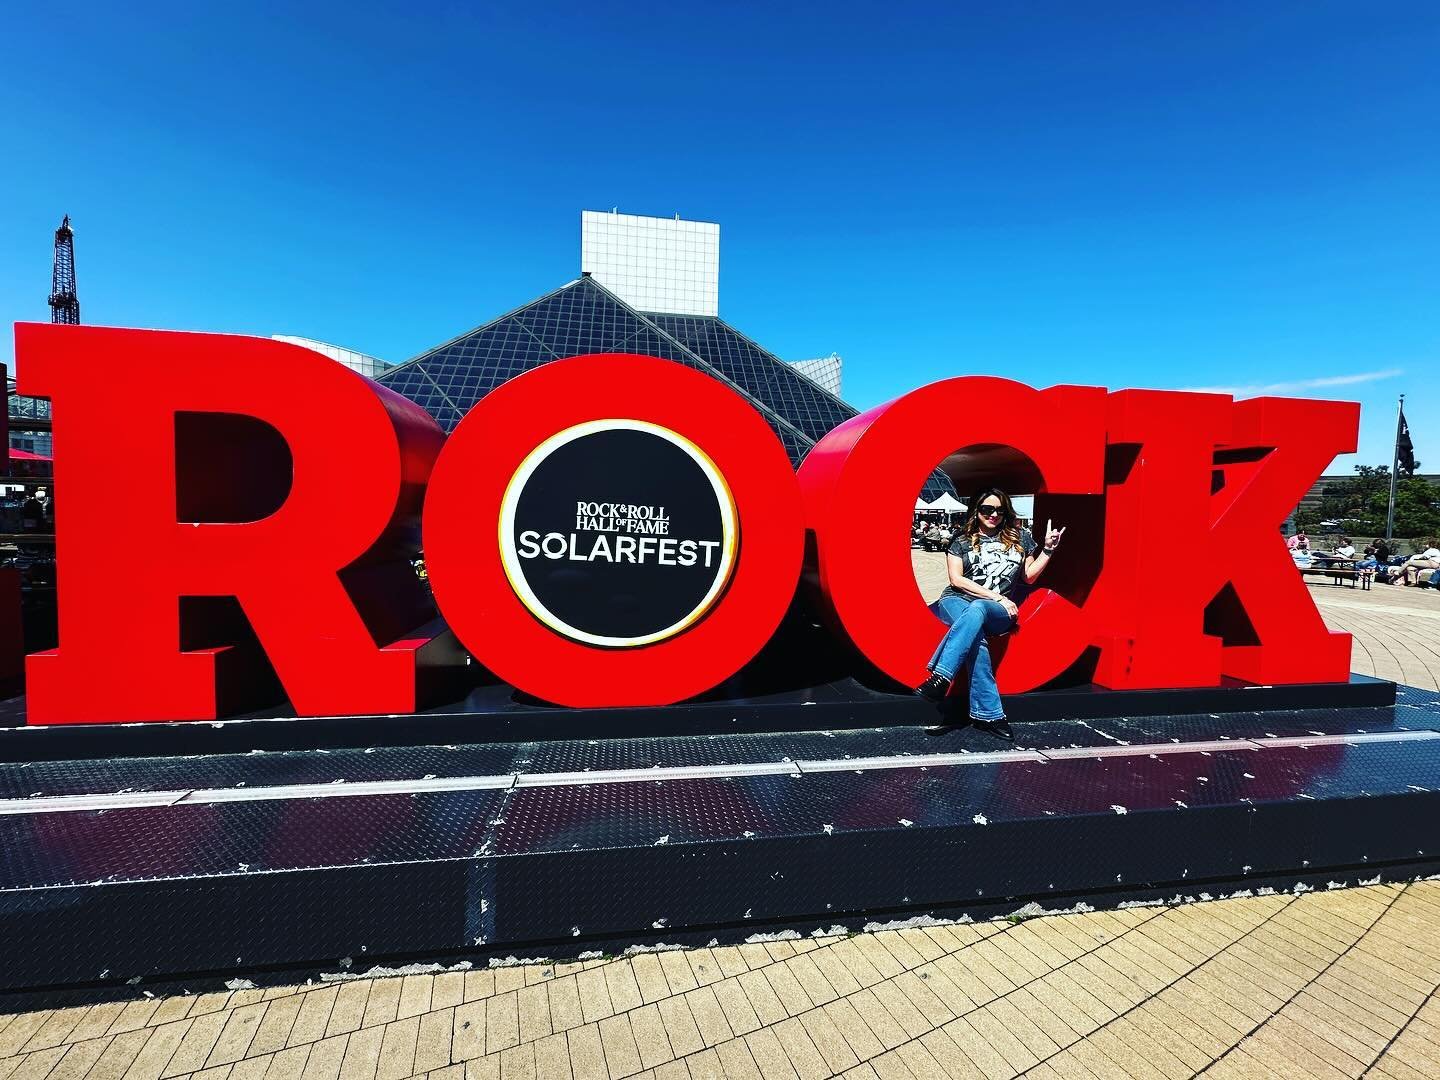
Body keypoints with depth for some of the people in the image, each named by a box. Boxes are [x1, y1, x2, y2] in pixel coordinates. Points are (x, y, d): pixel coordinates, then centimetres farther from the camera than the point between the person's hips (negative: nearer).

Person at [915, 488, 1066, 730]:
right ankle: (989, 714, -43)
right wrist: (997, 597, -7)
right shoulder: (962, 540, 9)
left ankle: (940, 678, -51)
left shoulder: (1019, 537, 17)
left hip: (998, 612, 1)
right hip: (956, 601, 0)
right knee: (975, 636, -37)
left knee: (977, 610, -39)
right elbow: (956, 579, 0)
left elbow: (1028, 576, 21)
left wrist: (1048, 548, 11)